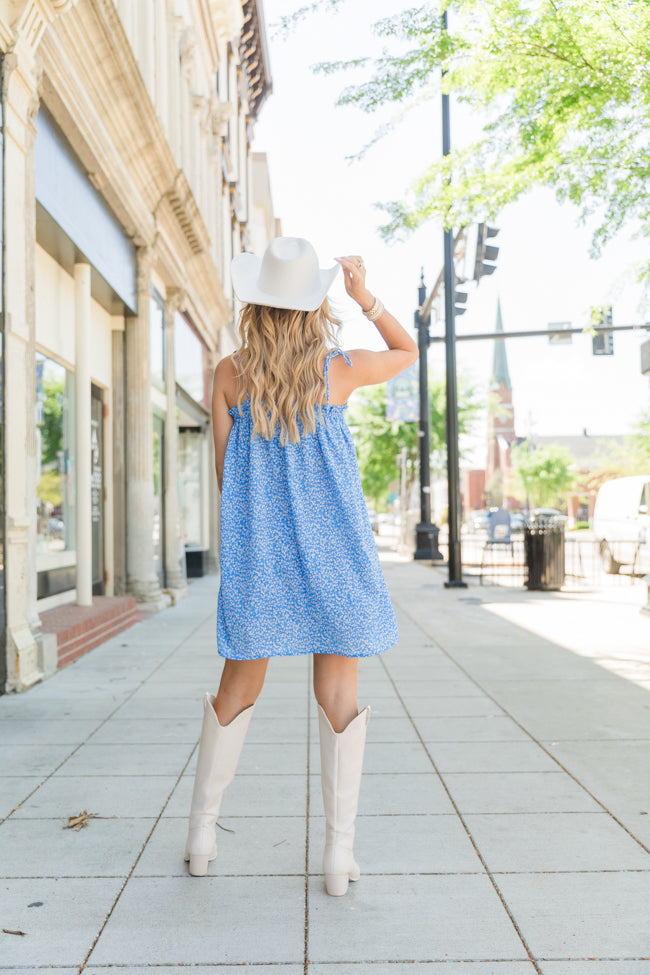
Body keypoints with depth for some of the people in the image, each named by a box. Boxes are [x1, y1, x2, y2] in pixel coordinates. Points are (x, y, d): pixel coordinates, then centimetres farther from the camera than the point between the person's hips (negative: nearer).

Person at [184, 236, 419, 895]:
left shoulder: (229, 374, -2)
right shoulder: (339, 369, -5)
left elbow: (223, 469, 4)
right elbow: (408, 352, 15)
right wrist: (365, 296, 8)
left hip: (255, 546, 2)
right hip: (332, 545, -1)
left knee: (237, 690, 14)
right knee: (339, 694, 5)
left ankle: (201, 833, 26)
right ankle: (339, 852, 12)